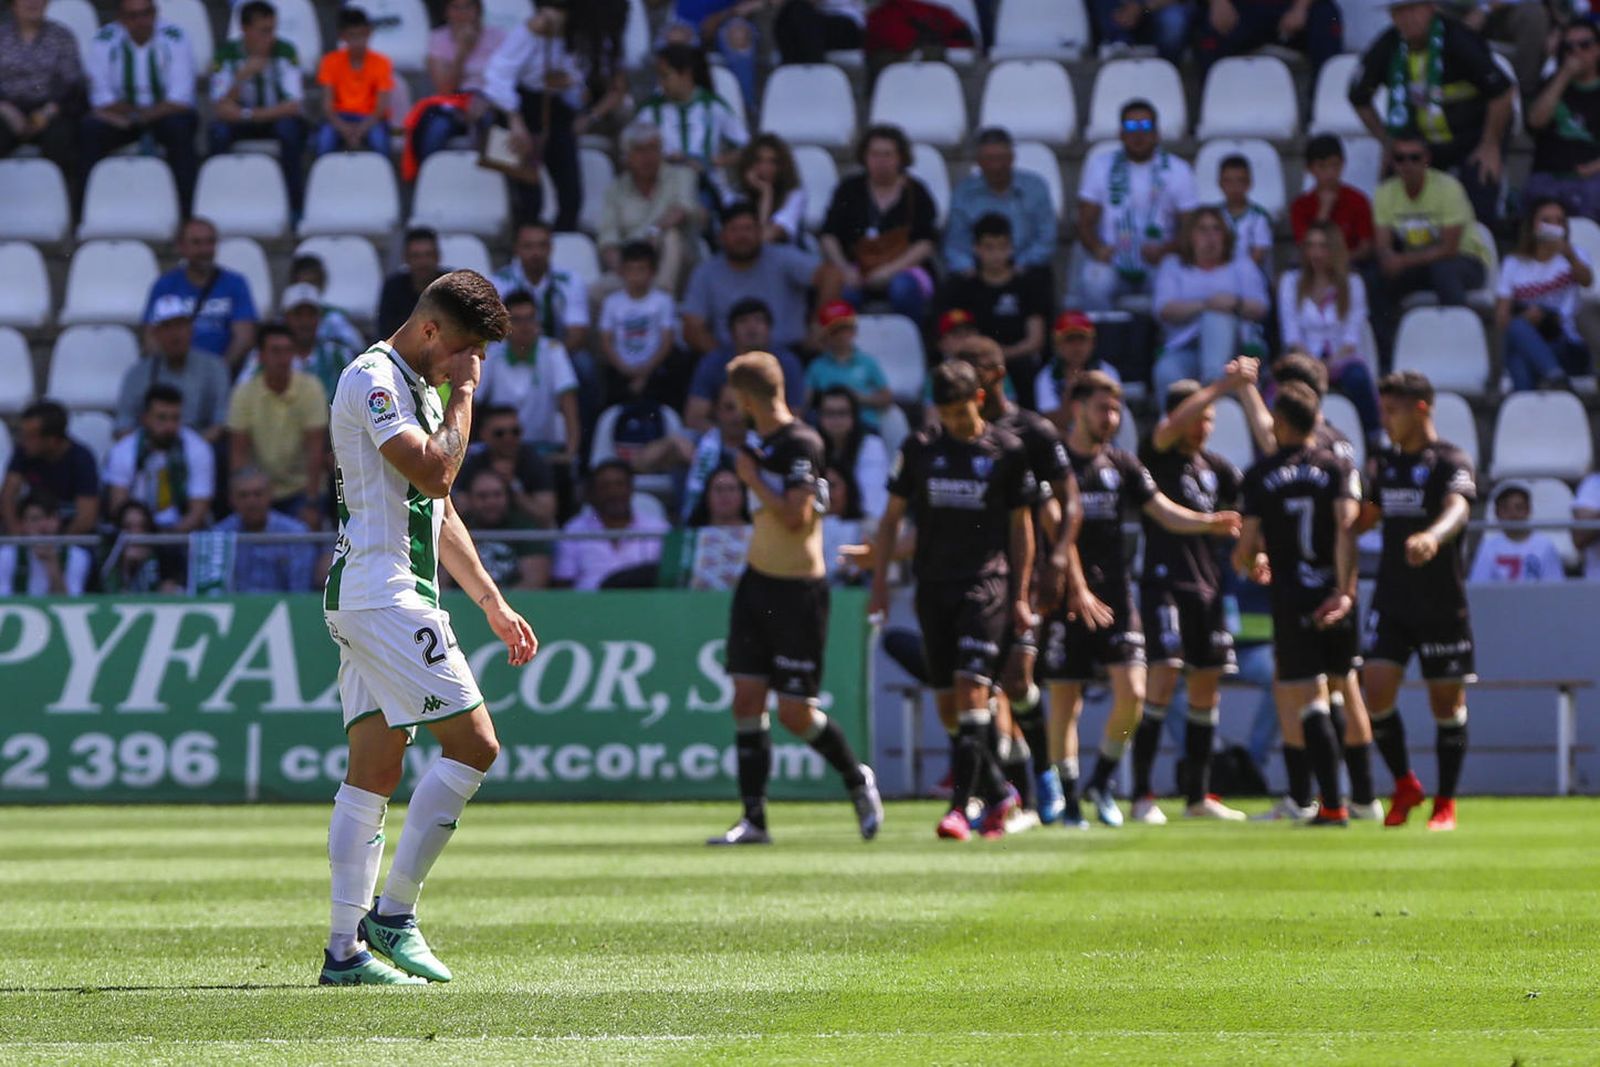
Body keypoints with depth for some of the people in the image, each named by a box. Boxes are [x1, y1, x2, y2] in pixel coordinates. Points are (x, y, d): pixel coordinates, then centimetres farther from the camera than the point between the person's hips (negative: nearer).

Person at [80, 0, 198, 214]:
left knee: (179, 128, -36)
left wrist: (141, 116, -31)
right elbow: (101, 99, -9)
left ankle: (186, 212, -31)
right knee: (90, 129, -29)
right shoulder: (104, 41, -6)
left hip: (165, 113, -1)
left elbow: (181, 98, -17)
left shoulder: (174, 39, -11)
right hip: (123, 115, 1)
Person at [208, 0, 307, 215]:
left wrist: (250, 115, -26)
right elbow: (221, 109, -19)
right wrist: (243, 75, -35)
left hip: (277, 118, -1)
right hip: (241, 124, 1)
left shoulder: (285, 52, -14)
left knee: (291, 128, -35)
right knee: (218, 130, -31)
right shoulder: (227, 53, -13)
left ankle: (295, 208, -26)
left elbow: (294, 106, -19)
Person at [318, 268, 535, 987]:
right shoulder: (373, 380, -10)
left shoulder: (419, 389, 22)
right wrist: (463, 397, -9)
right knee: (474, 744, -12)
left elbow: (438, 511, 28)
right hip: (382, 594, -10)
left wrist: (492, 602, 27)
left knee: (372, 773, 6)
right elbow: (435, 472, -21)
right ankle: (393, 913, -9)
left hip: (363, 603, 10)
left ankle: (345, 949, 4)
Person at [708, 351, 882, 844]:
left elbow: (796, 516, -26)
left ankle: (858, 779, 21)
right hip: (757, 582, 8)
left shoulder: (801, 444, -17)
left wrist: (752, 478, -16)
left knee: (795, 712, -5)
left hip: (798, 590, -8)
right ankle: (754, 819, 1)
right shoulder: (767, 442, 9)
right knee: (747, 698, -1)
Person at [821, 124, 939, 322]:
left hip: (903, 269, -1)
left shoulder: (915, 192, 7)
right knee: (843, 290, -34)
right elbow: (829, 236, 6)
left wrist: (891, 270, -14)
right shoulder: (850, 189, 12)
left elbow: (927, 243, -2)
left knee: (904, 288, -37)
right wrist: (844, 269, -12)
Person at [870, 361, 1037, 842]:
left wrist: (1021, 595, 4)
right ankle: (997, 792, 21)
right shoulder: (919, 449, 6)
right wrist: (880, 582, 5)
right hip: (933, 582, 4)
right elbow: (892, 517, 12)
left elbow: (1021, 525, 6)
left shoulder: (1007, 451, 1)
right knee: (946, 702, 5)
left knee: (971, 687, -17)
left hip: (986, 581, -4)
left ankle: (960, 804, -19)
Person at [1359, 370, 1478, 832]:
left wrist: (1432, 537, -51)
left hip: (1442, 605, -5)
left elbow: (1456, 510, -30)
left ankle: (1445, 803, 16)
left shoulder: (1451, 462, -10)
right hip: (1391, 601, 5)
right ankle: (1405, 786, 11)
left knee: (1447, 702, 2)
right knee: (1376, 691, -8)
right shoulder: (1385, 464, 11)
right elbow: (1365, 516, 25)